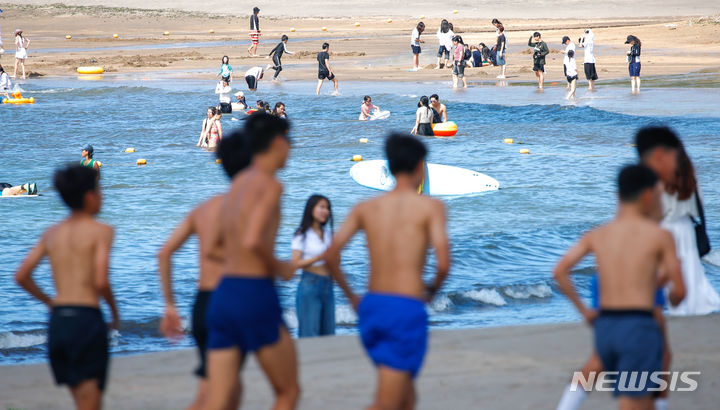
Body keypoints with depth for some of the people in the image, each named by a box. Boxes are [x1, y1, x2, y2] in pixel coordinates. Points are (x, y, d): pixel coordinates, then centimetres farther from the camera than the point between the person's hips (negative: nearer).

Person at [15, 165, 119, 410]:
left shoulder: (52, 233, 12)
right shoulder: (100, 231, -5)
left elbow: (21, 276, 9)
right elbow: (101, 281, -15)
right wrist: (115, 311, 3)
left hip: (57, 321, 6)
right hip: (86, 319, -6)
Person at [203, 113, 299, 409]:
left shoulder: (238, 183, 18)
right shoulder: (269, 184, -8)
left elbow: (214, 248, 26)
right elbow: (252, 240, -22)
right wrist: (279, 268, -5)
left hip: (222, 296, 7)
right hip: (255, 295, -7)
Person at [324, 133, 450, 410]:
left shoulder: (365, 208, 10)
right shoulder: (430, 207, -2)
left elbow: (331, 256, -1)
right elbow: (443, 263, -13)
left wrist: (350, 296, 13)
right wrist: (433, 290, 9)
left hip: (371, 307, 6)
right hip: (407, 311, -6)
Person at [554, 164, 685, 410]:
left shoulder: (596, 235, 10)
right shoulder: (660, 235, -2)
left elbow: (560, 272, 1)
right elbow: (679, 290, -2)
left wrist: (583, 311, 11)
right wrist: (673, 298, 22)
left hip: (605, 328, 6)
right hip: (639, 329, -6)